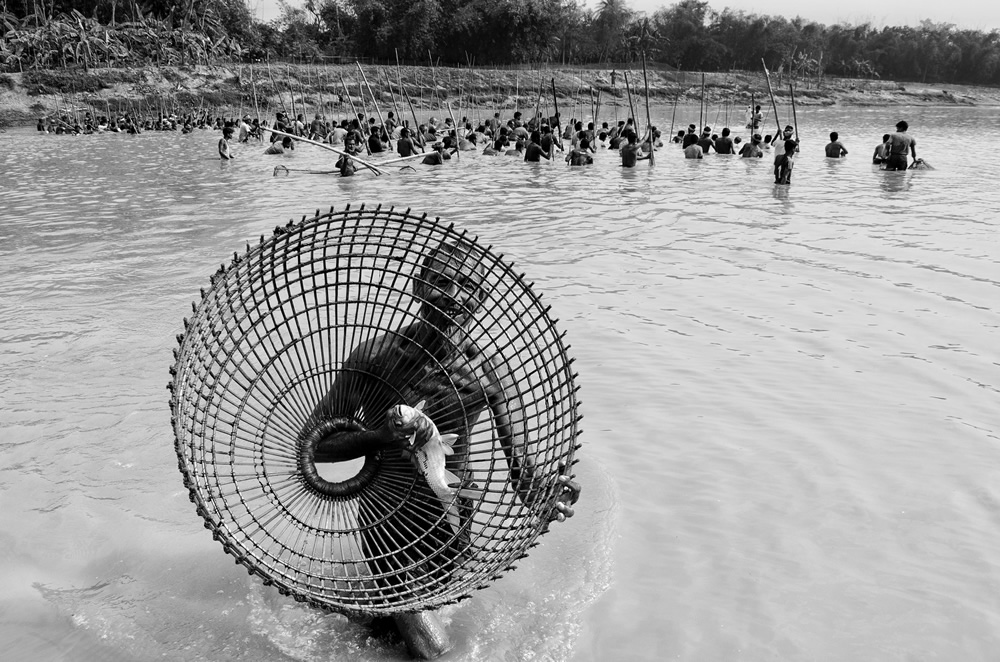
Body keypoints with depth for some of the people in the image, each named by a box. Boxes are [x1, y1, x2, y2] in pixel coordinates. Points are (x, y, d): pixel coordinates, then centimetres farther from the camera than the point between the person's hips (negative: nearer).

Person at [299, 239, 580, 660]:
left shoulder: (492, 376, -14)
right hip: (384, 517, -2)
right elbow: (312, 443, -13)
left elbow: (520, 469, -15)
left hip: (450, 519, 3)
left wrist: (549, 499, -38)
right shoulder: (374, 356, -16)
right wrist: (376, 438, -31)